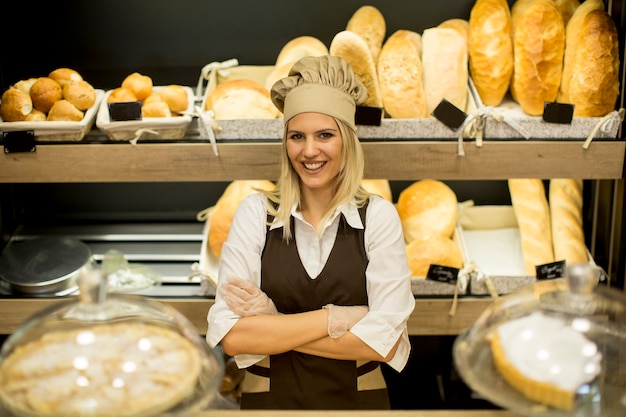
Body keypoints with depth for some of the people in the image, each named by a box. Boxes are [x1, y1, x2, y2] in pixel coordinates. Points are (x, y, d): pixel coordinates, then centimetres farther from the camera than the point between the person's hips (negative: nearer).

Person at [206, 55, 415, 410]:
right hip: (269, 397, 0)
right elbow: (230, 335, -15)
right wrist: (337, 317, -19)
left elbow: (384, 342, -16)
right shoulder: (255, 212, -7)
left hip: (359, 398, 0)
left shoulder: (378, 216, -8)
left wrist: (272, 326, -16)